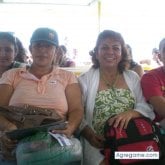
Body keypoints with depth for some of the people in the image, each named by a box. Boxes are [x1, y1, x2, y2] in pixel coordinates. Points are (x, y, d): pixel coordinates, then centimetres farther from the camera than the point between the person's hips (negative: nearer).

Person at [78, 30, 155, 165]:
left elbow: (146, 108, 3)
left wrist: (130, 113, -18)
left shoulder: (133, 78, 11)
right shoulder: (85, 79, 4)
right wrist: (89, 135, -19)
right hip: (98, 144, -2)